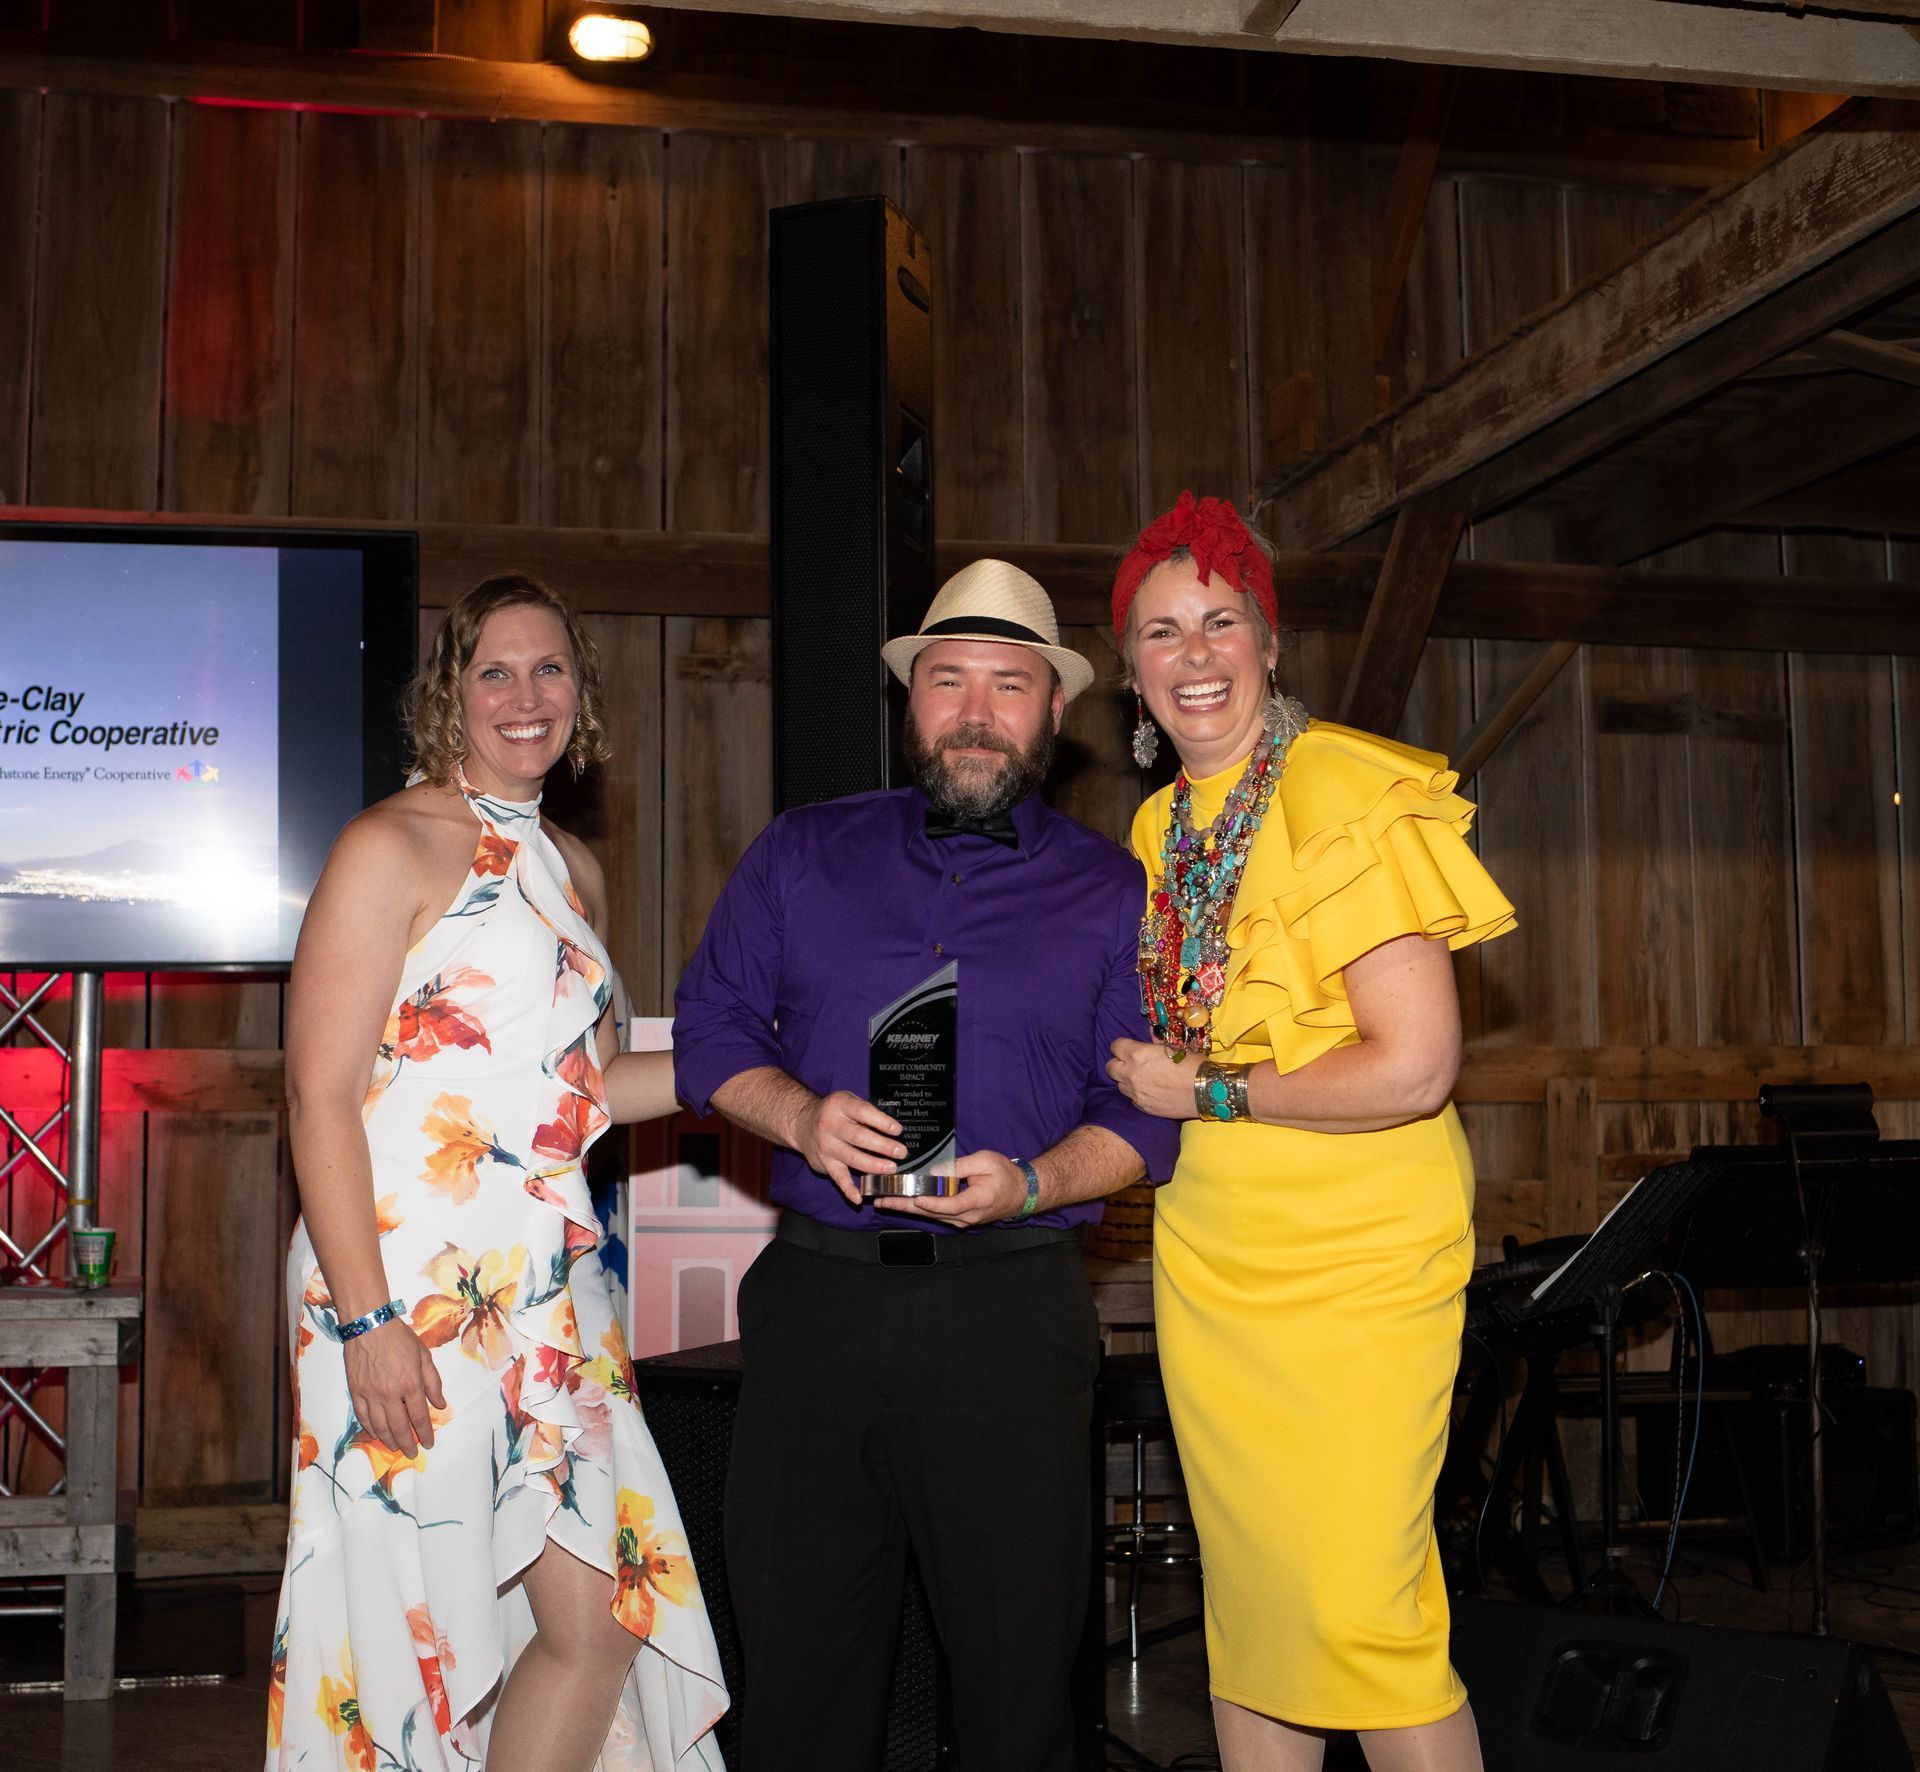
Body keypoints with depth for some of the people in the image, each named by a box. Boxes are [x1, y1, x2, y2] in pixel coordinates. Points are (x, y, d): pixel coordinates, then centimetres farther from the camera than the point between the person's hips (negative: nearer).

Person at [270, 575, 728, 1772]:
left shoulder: (574, 871, 17)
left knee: (604, 1623, 5)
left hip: (549, 1289, 7)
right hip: (413, 1283, -7)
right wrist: (367, 1318, -18)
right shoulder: (392, 846, -5)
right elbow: (321, 1095, -12)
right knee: (414, 1634, 1)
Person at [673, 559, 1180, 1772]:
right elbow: (711, 1027, 10)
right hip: (816, 1294, 2)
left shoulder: (1112, 891, 7)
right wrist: (801, 1116, -9)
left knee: (1018, 1660, 4)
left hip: (1012, 1309, -1)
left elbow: (1144, 1109, 3)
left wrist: (1033, 1184, -16)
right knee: (798, 1651, 8)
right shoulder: (803, 855, 12)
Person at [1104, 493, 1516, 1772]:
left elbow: (1414, 1066, -21)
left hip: (1356, 1264, -7)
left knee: (1357, 1616, -9)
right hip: (1207, 1262, 7)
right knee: (1246, 1603, 12)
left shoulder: (1345, 793, -14)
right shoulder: (1160, 824, 10)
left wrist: (1201, 1090, -13)